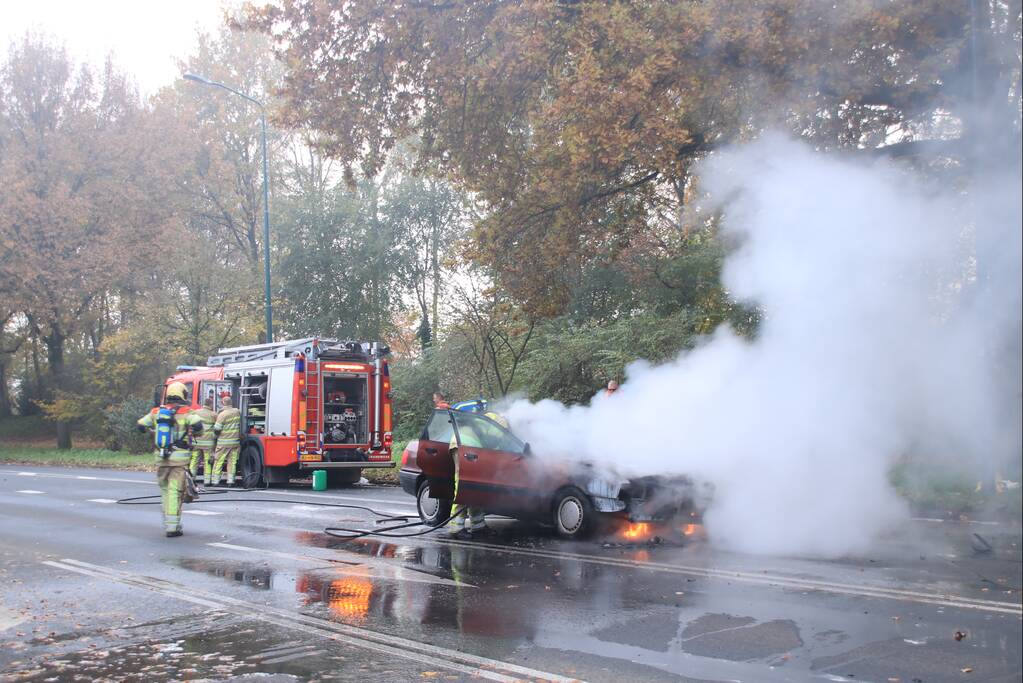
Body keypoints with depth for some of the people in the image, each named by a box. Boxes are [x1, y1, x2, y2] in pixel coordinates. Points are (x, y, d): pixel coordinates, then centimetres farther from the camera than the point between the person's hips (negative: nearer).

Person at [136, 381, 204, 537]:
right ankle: (172, 526, -5)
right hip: (179, 458, -4)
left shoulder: (156, 412, 8)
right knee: (175, 491, -3)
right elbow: (197, 424, -21)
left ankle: (168, 522, 23)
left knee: (165, 489, 19)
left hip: (161, 458, 4)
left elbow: (141, 425, 16)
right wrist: (196, 433, 0)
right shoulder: (185, 413, -5)